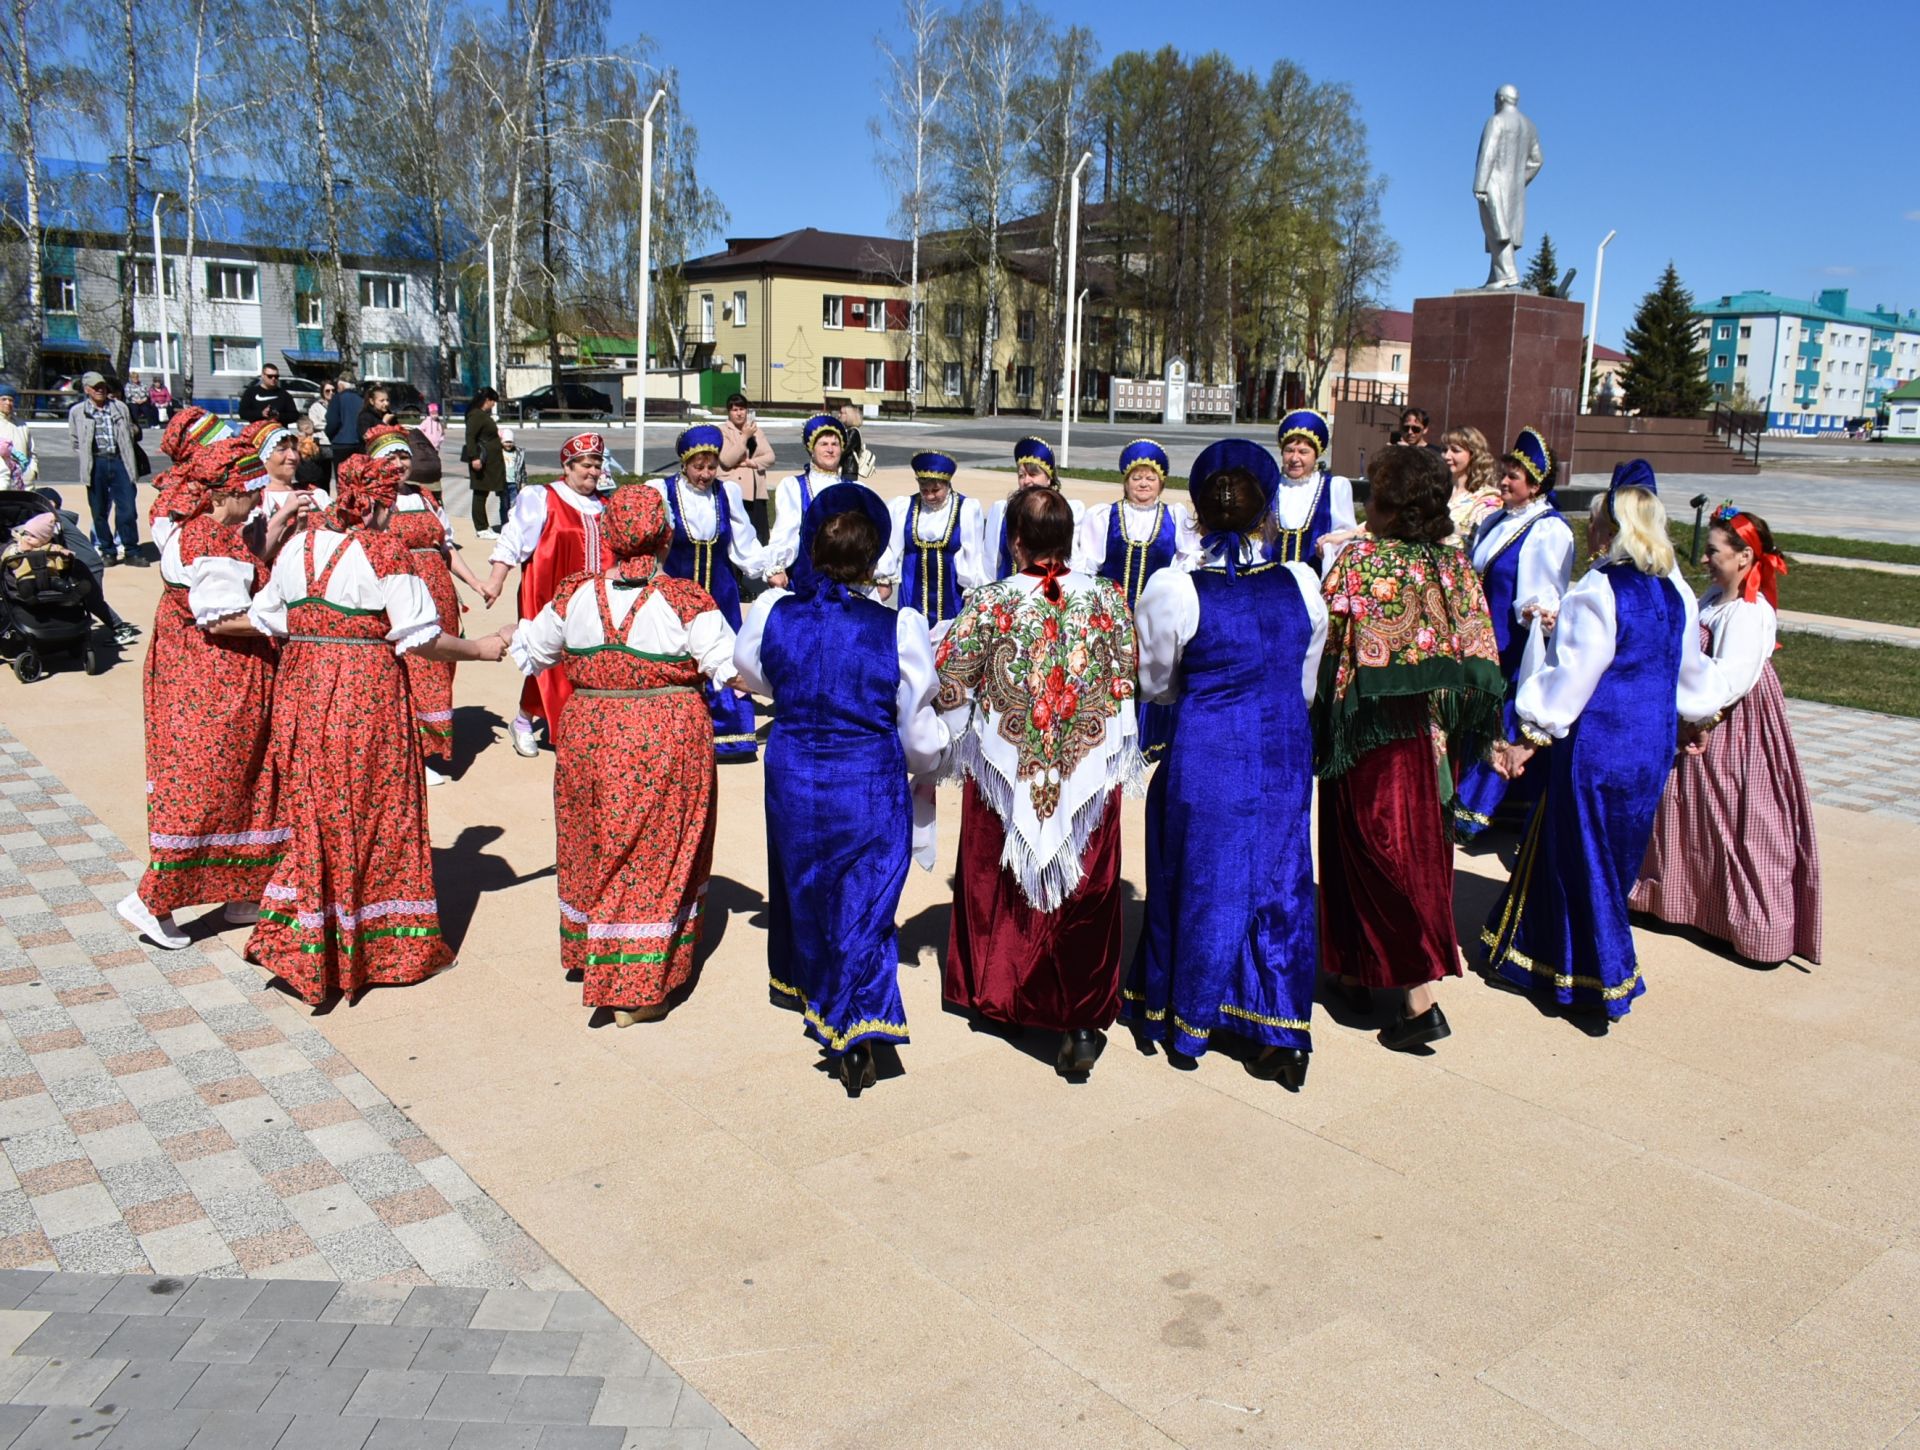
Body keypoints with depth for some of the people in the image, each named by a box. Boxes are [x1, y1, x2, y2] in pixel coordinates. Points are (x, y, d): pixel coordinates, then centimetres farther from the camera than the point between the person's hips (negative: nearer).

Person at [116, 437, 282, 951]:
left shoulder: (200, 529, 11)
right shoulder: (215, 547, -21)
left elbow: (246, 576, 12)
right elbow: (223, 619, -24)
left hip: (193, 672, 11)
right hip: (215, 685, -11)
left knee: (244, 784, 16)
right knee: (202, 791, -2)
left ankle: (244, 893, 25)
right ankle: (152, 901, 8)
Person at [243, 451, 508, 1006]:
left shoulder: (300, 544, 7)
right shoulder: (383, 550, -11)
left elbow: (265, 619, 12)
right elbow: (419, 635, -14)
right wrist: (480, 648, -2)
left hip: (302, 690, 6)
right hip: (367, 694, -5)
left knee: (314, 813, 15)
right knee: (370, 814, 6)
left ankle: (298, 943, 18)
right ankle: (382, 946, 16)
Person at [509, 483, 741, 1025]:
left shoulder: (576, 594, -1)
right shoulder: (684, 600, -12)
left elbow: (531, 652, 14)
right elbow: (731, 668, -13)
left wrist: (514, 635, 37)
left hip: (589, 735, 3)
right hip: (669, 740, -3)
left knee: (596, 845, 21)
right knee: (655, 855, 6)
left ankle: (589, 955, 40)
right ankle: (636, 991, 11)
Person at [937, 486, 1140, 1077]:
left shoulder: (989, 604, -10)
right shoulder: (1107, 600, -4)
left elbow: (950, 686, -5)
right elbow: (1127, 685, 4)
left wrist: (960, 740, 12)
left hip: (1006, 772, -1)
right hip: (1091, 773, 1)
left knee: (997, 881, 19)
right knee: (1086, 892, 7)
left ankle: (993, 989, 33)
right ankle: (1083, 1020, 4)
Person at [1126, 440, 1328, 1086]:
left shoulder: (1173, 590, -15)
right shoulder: (1302, 583, -5)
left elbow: (1155, 685, 1)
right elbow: (1307, 686, 7)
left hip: (1206, 752, -2)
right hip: (1285, 754, 3)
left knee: (1201, 880, 14)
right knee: (1279, 881, 14)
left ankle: (1184, 1017, 32)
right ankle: (1282, 1037, 22)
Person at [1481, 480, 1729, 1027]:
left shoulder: (1600, 590, -18)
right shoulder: (1676, 595, 4)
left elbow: (1573, 675, -19)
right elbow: (1690, 674, 15)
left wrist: (1530, 736, -12)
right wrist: (1703, 712, 35)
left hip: (1597, 742, -7)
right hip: (1652, 747, 8)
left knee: (1581, 858, 6)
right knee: (1616, 854, 20)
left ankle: (1598, 985, 14)